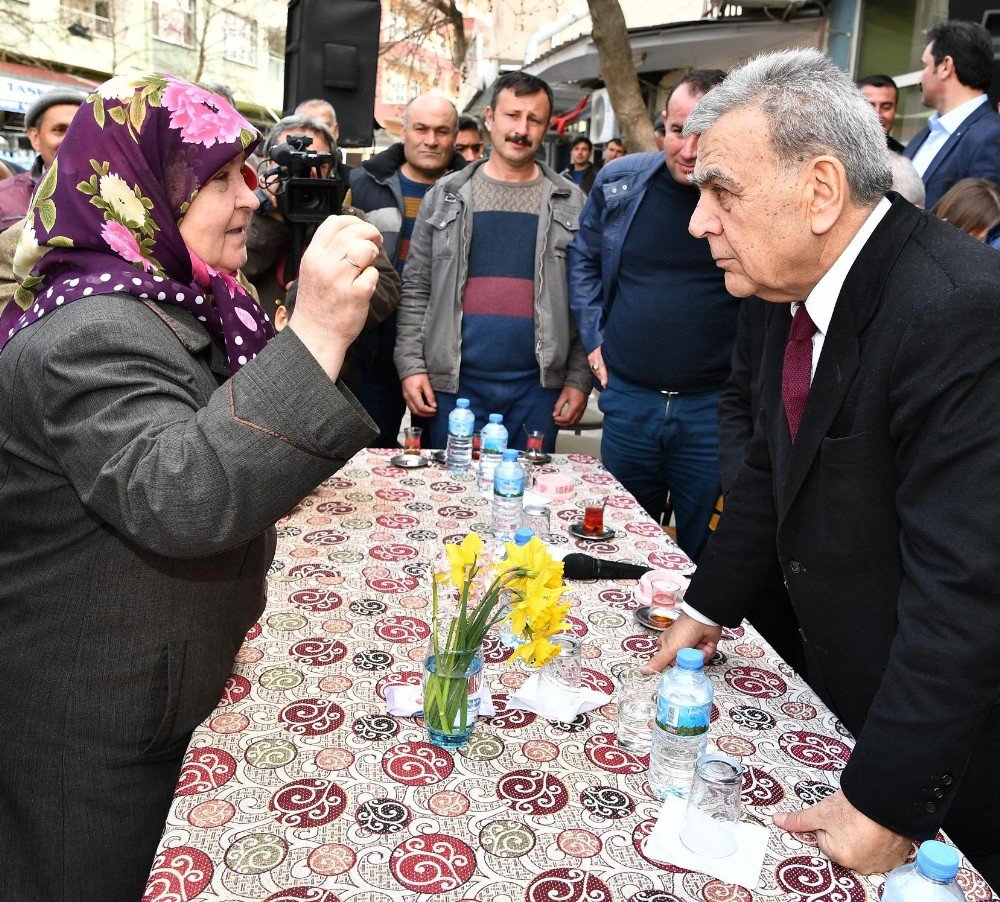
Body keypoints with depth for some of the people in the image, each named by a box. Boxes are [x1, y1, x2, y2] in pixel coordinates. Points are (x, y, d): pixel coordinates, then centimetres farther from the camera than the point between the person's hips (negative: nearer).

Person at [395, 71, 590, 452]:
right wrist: (411, 365, -3)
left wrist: (578, 379, -1)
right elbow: (416, 290, 6)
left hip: (537, 386, 0)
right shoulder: (445, 196, 7)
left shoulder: (569, 203, 7)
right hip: (454, 383, 0)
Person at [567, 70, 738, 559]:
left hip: (714, 406, -3)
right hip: (628, 396, 3)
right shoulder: (619, 180, 0)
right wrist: (594, 337, 8)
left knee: (704, 554, 11)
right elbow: (583, 258, 15)